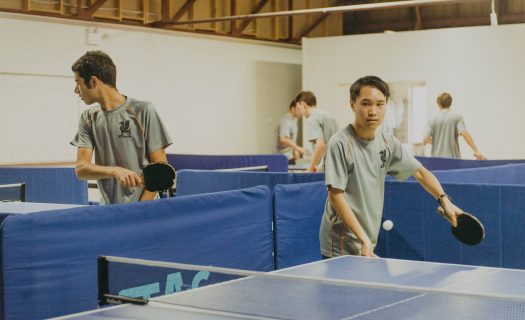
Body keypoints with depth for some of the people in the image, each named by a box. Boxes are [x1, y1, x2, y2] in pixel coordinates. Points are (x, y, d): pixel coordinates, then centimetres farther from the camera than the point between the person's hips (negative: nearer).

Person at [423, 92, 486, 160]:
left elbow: (425, 140, -6)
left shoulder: (432, 120, 3)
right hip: (453, 158, -1)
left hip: (437, 159, 1)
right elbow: (464, 134, -15)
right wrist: (476, 151, -17)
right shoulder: (457, 117, 0)